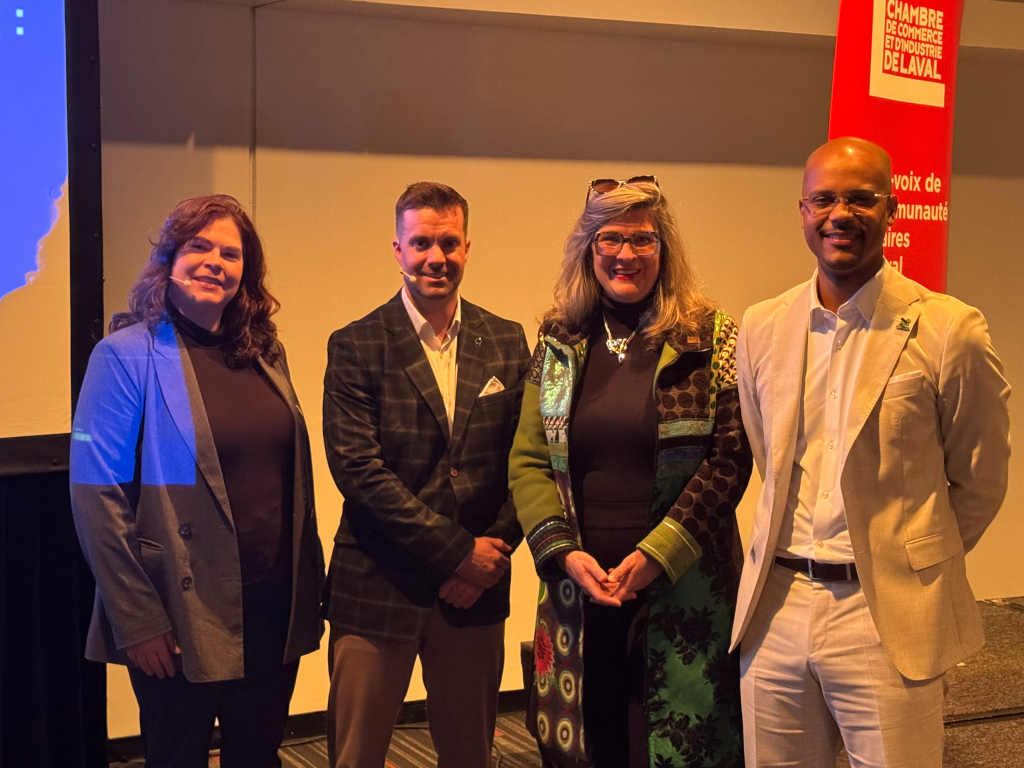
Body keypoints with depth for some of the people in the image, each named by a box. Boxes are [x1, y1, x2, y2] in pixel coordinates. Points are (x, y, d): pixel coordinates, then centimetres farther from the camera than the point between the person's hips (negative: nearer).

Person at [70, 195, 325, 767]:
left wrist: (310, 587, 8)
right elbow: (97, 498, -13)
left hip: (275, 612, 5)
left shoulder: (265, 353, 9)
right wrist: (136, 622, -16)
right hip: (183, 621, -5)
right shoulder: (127, 355, -9)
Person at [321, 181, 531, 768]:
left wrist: (494, 553, -8)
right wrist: (457, 551, -14)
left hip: (477, 588, 3)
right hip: (378, 587, -3)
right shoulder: (356, 346, -3)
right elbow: (357, 468, -12)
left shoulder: (507, 342, 7)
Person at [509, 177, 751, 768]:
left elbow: (730, 459, -7)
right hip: (579, 586, 3)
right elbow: (528, 461, 6)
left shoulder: (711, 341, -2)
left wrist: (655, 555, -14)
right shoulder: (560, 343, 8)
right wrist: (563, 552, -8)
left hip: (682, 586, -3)